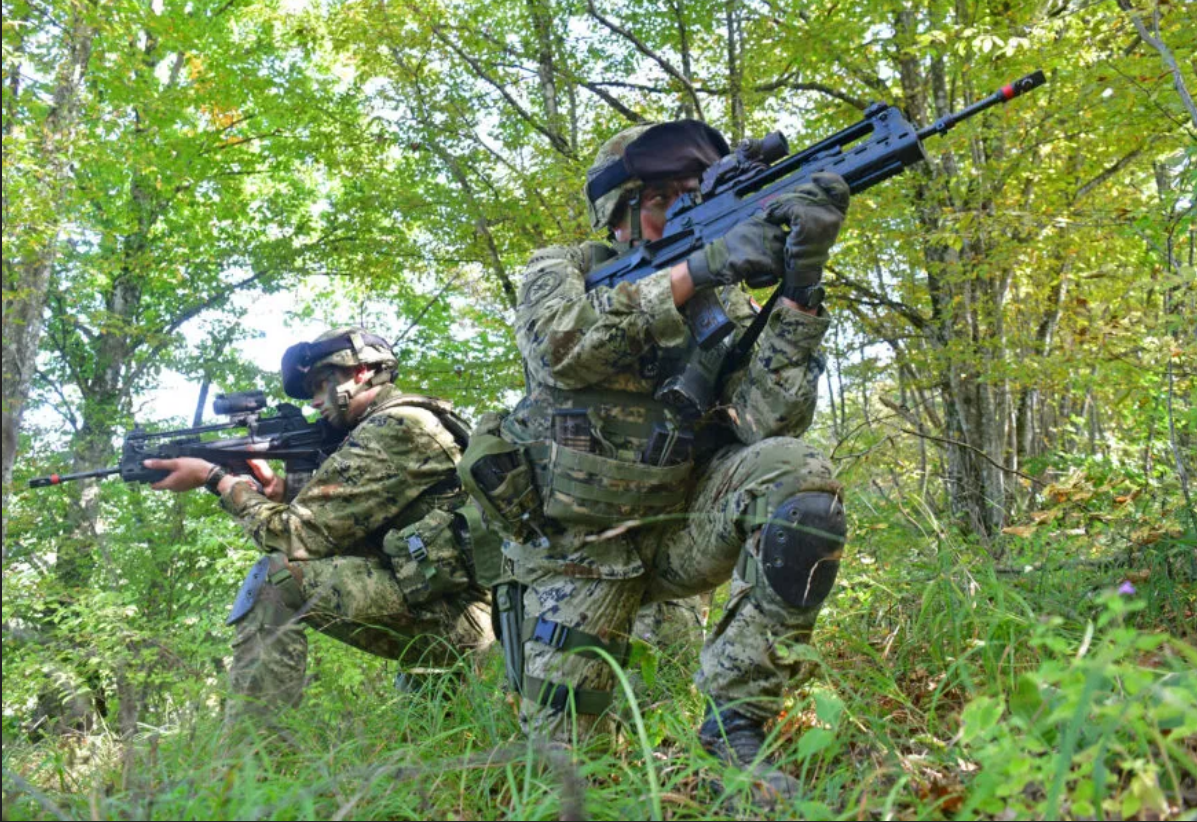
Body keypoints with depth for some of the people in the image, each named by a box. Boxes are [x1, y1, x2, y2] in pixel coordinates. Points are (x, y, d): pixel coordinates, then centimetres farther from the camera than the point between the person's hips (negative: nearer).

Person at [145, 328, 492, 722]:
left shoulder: (394, 427, -12)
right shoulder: (399, 424, 20)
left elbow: (303, 535, -13)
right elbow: (330, 510, 21)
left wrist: (217, 478, -3)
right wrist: (274, 486, 5)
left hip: (454, 614, -10)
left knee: (277, 576, -17)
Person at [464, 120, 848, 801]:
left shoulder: (727, 303, 2)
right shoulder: (561, 271, -2)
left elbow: (769, 419, -14)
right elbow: (561, 343, -27)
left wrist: (800, 287, -25)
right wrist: (695, 270, -32)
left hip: (683, 529, 2)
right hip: (581, 551, -2)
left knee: (799, 475, -27)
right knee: (558, 745, -8)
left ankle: (736, 717, -21)